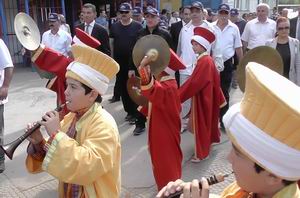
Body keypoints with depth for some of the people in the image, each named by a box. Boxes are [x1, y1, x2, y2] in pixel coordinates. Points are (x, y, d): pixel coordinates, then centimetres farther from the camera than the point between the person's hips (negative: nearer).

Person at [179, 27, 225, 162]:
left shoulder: (204, 61, -25)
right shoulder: (206, 59, 5)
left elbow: (194, 82, -28)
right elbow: (214, 79, 13)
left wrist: (179, 96, -24)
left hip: (202, 98, -9)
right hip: (205, 96, 9)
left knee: (201, 123, 3)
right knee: (206, 121, 23)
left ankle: (202, 153, 17)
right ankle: (209, 142, 42)